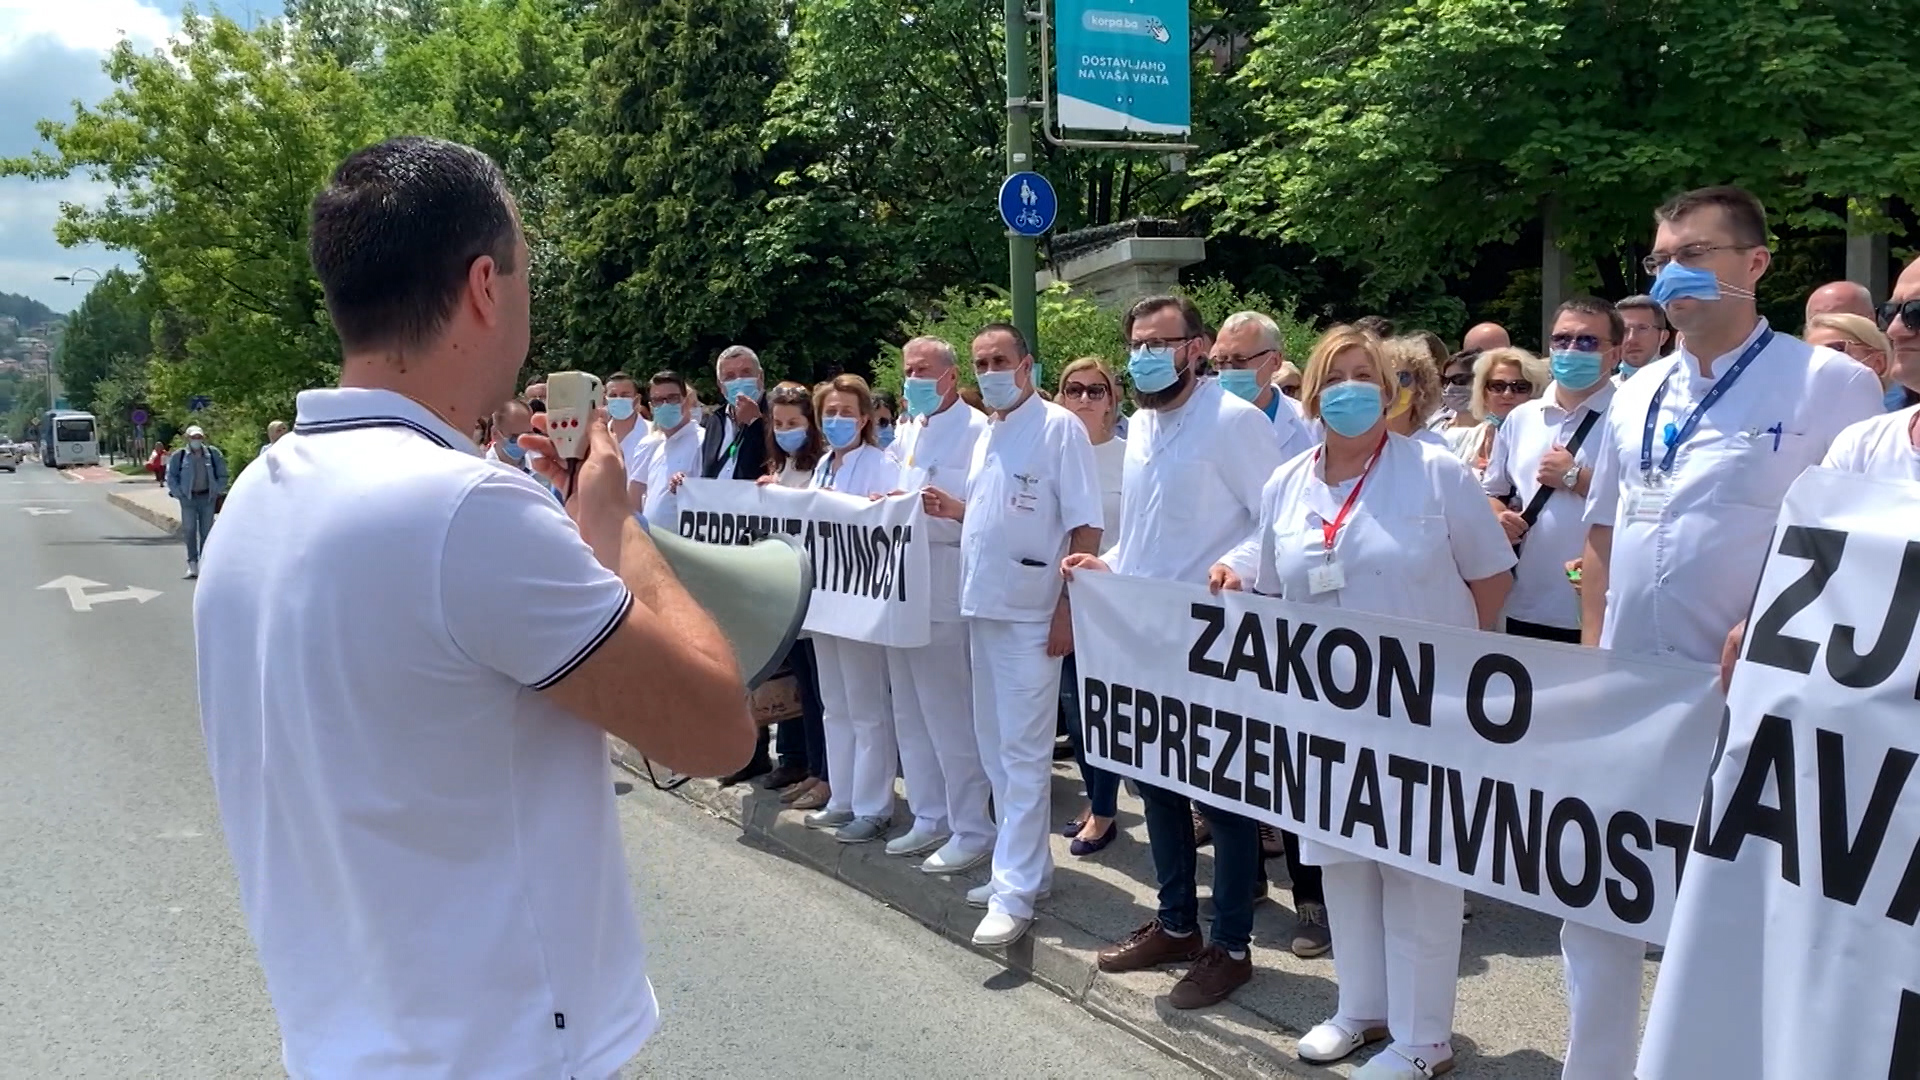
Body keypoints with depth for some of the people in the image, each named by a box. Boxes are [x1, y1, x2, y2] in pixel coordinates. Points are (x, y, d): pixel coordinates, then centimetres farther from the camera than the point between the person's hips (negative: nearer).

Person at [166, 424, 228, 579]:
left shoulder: (213, 453, 4)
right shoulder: (179, 456, 0)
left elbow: (222, 475, 9)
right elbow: (171, 476, 3)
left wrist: (217, 492, 1)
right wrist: (179, 494, -5)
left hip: (207, 497, 1)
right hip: (188, 498, -1)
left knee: (206, 531, 3)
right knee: (189, 530, -2)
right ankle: (192, 564, 3)